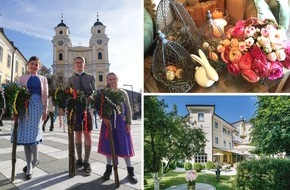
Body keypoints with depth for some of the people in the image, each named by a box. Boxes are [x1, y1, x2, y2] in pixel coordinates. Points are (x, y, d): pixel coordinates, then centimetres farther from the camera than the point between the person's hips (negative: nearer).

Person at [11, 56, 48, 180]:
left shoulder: (43, 79, 14)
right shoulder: (22, 78, 12)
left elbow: (45, 95, 10)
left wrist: (45, 110, 3)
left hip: (36, 106, -1)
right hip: (25, 106, 1)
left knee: (32, 133, -13)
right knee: (25, 135, 0)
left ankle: (35, 159, 9)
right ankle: (29, 165, 9)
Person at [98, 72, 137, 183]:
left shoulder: (123, 93, 4)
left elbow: (128, 109, 4)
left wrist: (128, 122, -3)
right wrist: (104, 117, -17)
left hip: (121, 122, 0)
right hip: (108, 121, 0)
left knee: (124, 145, 0)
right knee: (109, 145, 7)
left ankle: (130, 171, 8)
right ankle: (109, 168, 22)